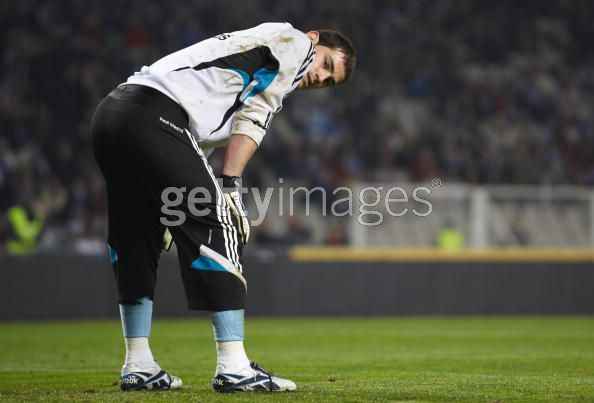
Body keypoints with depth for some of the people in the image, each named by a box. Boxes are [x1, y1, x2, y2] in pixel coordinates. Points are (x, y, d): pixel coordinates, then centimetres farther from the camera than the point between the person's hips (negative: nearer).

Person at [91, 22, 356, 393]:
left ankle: (138, 367, 23)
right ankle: (233, 368, -8)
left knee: (137, 239, 18)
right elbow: (251, 119, -2)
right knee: (215, 230, -5)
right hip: (153, 116, -9)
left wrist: (170, 211, 19)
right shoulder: (295, 43, 12)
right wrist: (231, 187, -8)